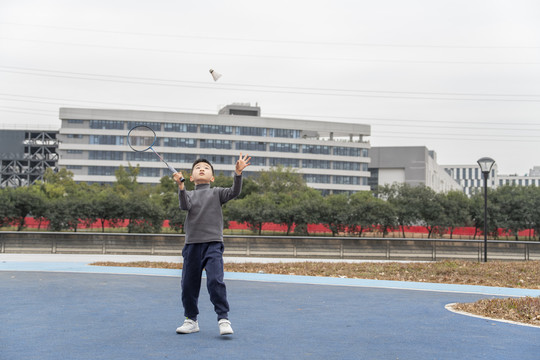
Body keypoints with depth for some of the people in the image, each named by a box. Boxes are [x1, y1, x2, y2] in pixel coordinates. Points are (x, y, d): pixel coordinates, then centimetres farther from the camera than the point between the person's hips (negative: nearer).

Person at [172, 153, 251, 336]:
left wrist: (238, 173, -22)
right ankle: (191, 320, 22)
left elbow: (234, 192, -7)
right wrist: (180, 186, -24)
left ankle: (223, 318, -9)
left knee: (215, 281, -16)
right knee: (188, 284, 7)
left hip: (213, 243, -2)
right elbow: (185, 205, -9)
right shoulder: (189, 194, 13)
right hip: (192, 244, 2)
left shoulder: (216, 192, 10)